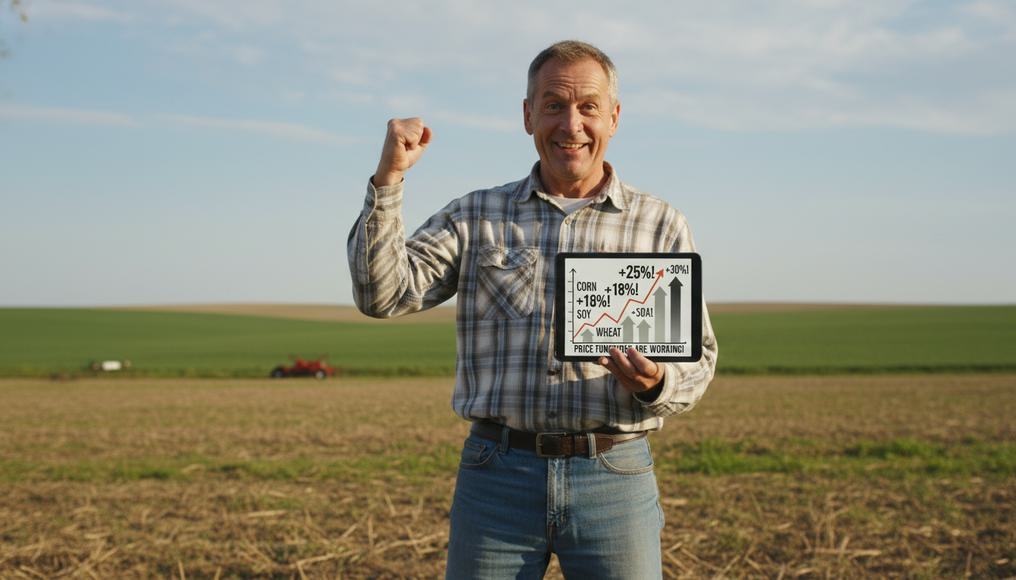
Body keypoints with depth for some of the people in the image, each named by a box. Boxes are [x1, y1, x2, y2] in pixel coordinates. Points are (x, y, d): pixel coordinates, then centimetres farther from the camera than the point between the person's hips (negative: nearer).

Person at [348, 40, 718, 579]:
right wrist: (389, 176, -12)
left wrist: (655, 382, -17)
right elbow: (383, 293, -3)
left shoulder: (661, 225, 7)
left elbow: (697, 357, 5)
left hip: (613, 480, 0)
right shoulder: (475, 216, 8)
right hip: (496, 477, 0)